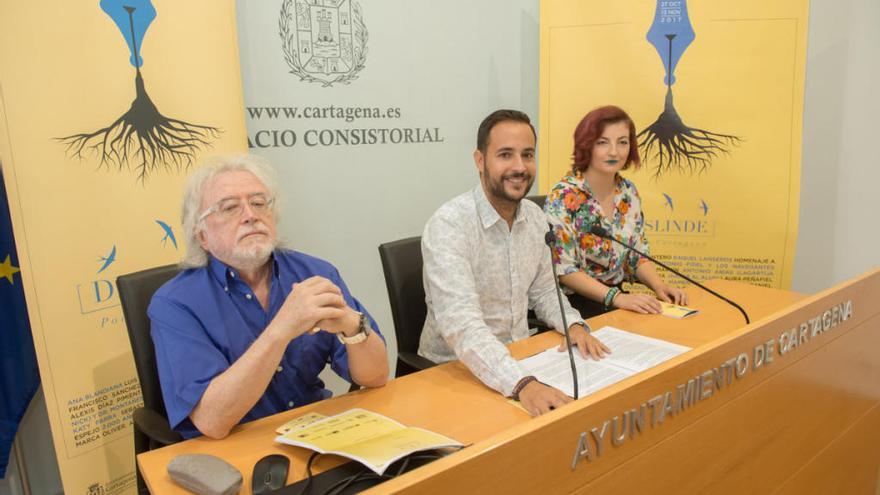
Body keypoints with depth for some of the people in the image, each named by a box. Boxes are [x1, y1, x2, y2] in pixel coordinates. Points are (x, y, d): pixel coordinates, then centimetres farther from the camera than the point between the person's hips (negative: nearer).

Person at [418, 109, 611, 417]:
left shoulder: (535, 218, 1)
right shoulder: (448, 224, -21)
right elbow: (460, 323, -31)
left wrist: (573, 324, -7)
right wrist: (522, 383, -43)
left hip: (520, 357, 7)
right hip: (456, 368, -6)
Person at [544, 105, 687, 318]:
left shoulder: (629, 192, 4)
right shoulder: (563, 197, -15)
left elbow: (638, 255, 11)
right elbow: (564, 270, -18)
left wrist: (660, 286, -8)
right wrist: (616, 297, -26)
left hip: (616, 299, 7)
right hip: (574, 304, -6)